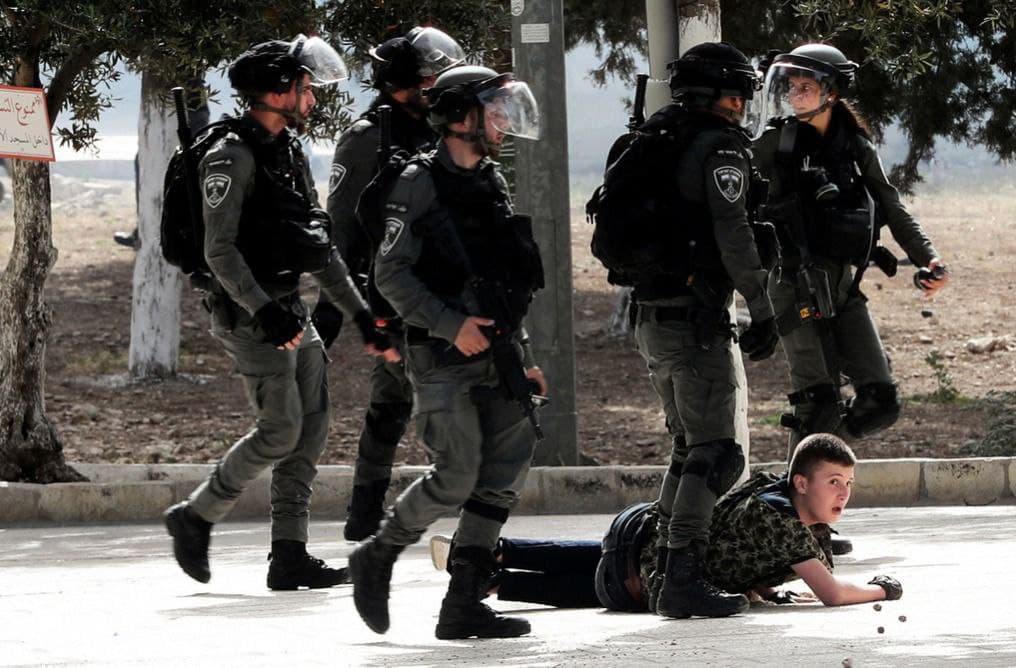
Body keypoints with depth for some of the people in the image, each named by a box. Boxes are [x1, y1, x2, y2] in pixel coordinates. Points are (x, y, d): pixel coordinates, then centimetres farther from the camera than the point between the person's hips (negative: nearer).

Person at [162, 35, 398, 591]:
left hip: (291, 310, 9)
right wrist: (264, 311, -27)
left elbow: (320, 248, 21)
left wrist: (361, 316, 16)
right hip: (248, 315, -9)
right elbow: (220, 251, -18)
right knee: (280, 429, -13)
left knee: (311, 430, 3)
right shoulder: (232, 158, -12)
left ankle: (290, 556, 4)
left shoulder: (293, 155, 16)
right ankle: (195, 518, 3)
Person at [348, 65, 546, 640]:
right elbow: (391, 274, -11)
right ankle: (377, 559, 12)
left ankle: (464, 604, 4)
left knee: (505, 474, 0)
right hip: (443, 357, -7)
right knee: (456, 477, -11)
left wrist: (522, 358, 20)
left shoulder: (493, 183, 16)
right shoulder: (421, 184, -7)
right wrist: (450, 324, -19)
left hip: (496, 355, 7)